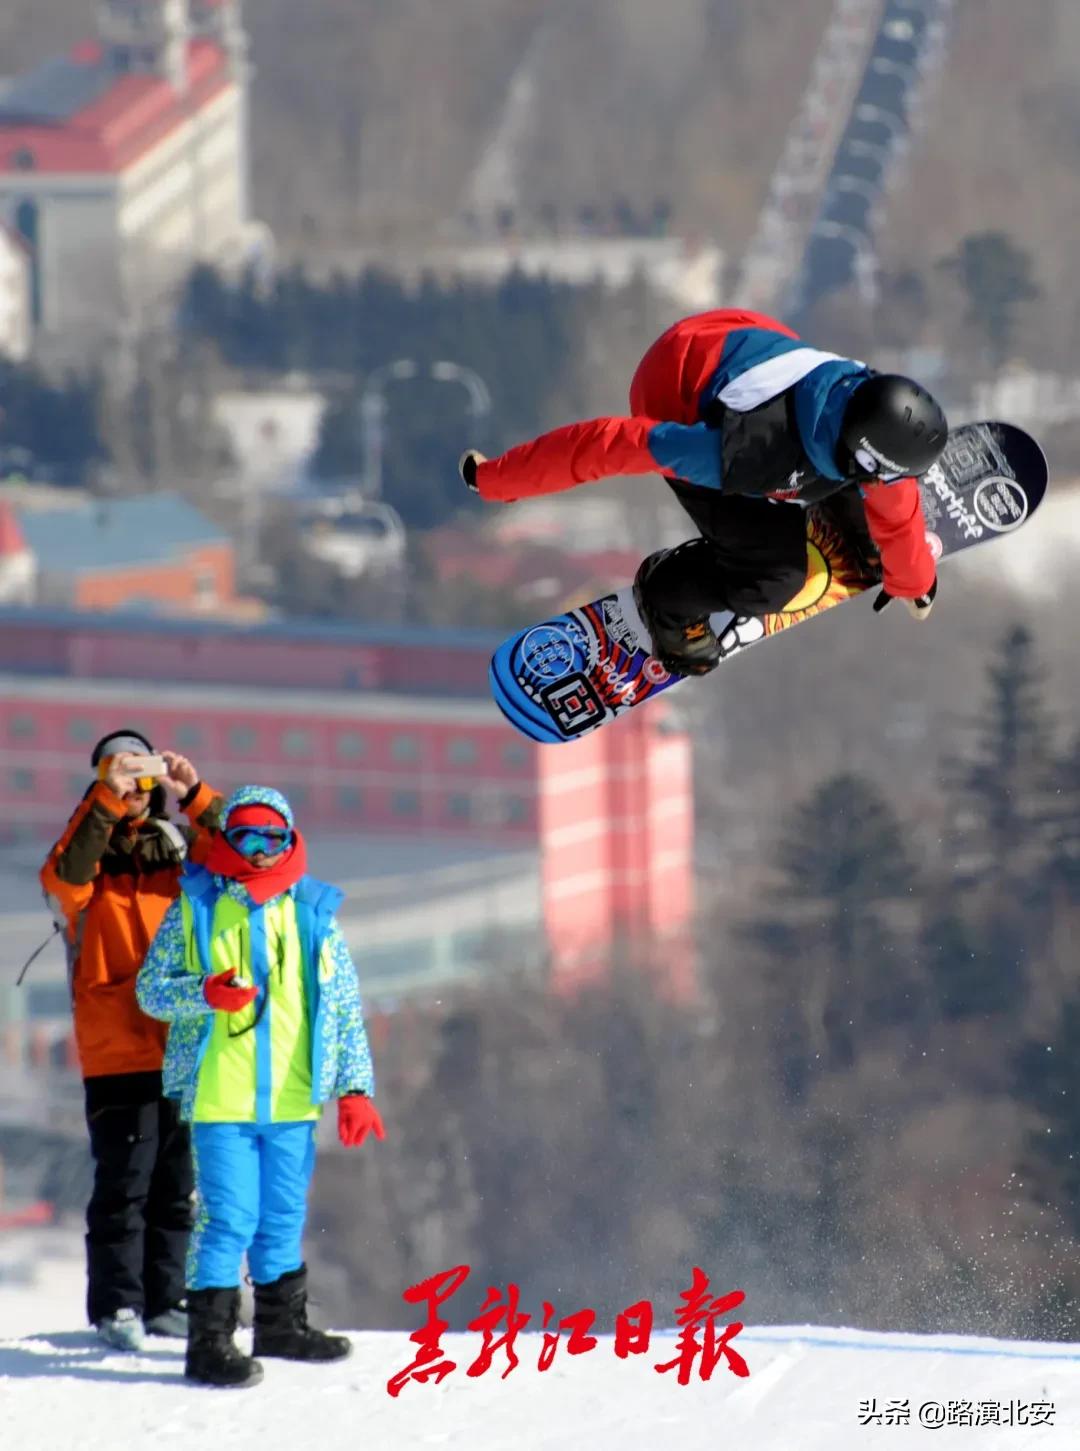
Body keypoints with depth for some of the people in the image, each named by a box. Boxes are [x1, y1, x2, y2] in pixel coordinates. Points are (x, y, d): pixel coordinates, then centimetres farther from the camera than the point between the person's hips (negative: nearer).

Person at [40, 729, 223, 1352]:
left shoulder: (177, 850, 12)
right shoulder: (91, 852, 5)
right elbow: (65, 878, -18)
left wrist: (198, 797, -15)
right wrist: (106, 802, -25)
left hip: (185, 1048, 3)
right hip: (117, 1051, -3)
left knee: (178, 1184, 6)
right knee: (123, 1183, -7)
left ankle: (166, 1300, 13)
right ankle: (117, 1306, -4)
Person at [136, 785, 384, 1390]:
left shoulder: (314, 911, 8)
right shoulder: (196, 906, 2)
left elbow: (344, 1004, 11)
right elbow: (152, 988, 3)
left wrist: (354, 1086, 5)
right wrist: (205, 994, -18)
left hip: (293, 1097, 3)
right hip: (219, 1096, -3)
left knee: (284, 1219, 14)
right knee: (229, 1216, -10)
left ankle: (281, 1321, 29)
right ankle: (210, 1341, -6)